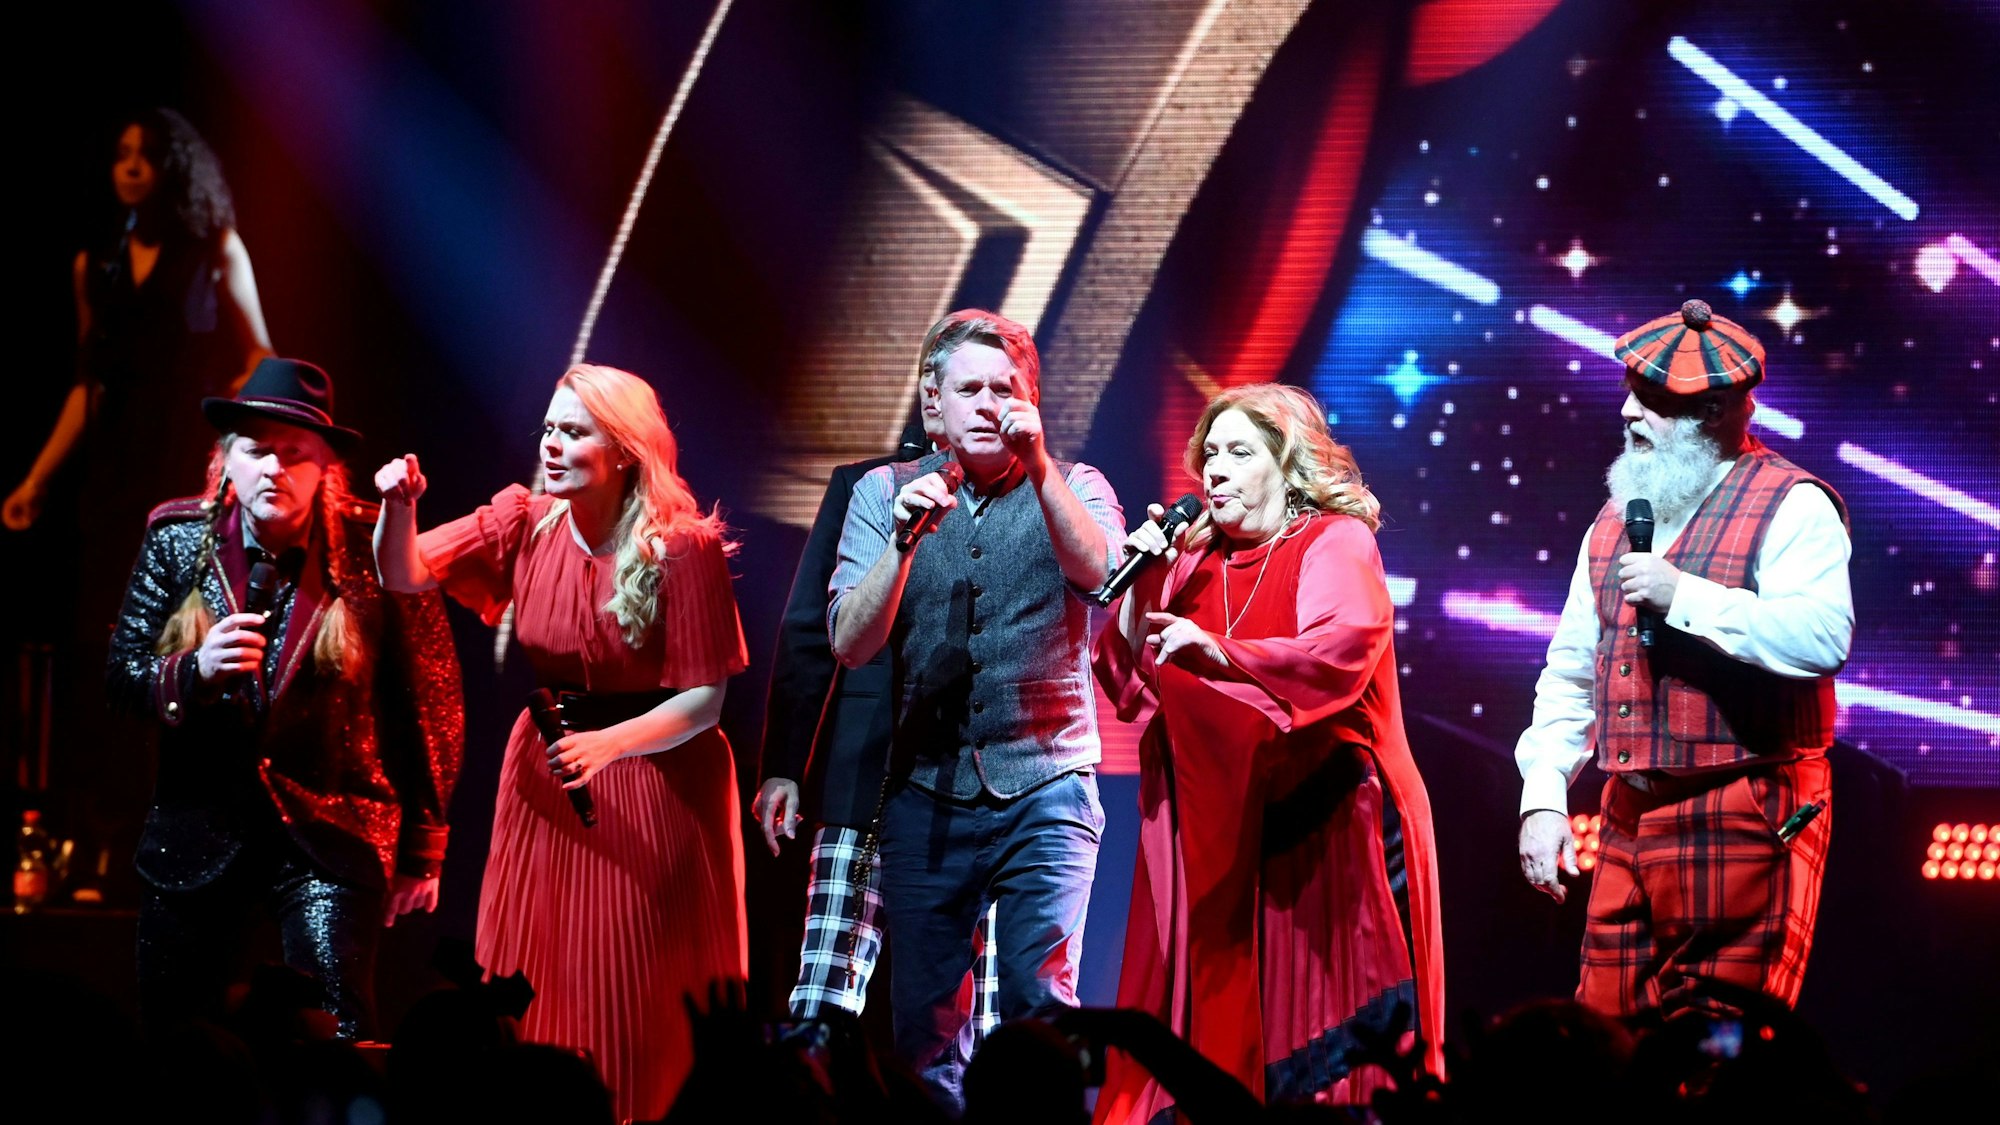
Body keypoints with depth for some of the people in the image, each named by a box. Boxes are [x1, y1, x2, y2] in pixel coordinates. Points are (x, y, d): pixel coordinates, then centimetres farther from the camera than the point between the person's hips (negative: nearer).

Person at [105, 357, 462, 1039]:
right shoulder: (179, 541, 0)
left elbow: (433, 701, -1)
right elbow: (121, 677, 3)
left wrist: (422, 848, 3)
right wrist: (196, 670, -20)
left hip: (332, 835, -3)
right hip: (197, 828, 3)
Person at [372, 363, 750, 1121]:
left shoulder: (685, 550, -15)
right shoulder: (524, 524, -3)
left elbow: (704, 699, -14)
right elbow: (404, 576, -9)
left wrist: (606, 745, -27)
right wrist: (399, 509, -29)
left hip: (653, 777, -4)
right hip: (544, 776, 4)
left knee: (639, 997, 0)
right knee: (536, 987, 7)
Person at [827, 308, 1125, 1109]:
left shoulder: (1072, 490, 5)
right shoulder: (885, 492, 7)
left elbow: (1102, 571, -17)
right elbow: (849, 643, -3)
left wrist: (1039, 467, -28)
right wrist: (905, 541, -17)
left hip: (1044, 790, -2)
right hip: (926, 793, 2)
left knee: (1039, 999, -14)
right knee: (922, 1013, 3)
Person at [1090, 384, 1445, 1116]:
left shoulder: (1334, 544, -2)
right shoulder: (1196, 559, 14)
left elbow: (1344, 648, -22)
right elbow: (1130, 692, 11)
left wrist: (1223, 653, -34)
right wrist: (1140, 589, -3)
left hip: (1311, 831, -5)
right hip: (1212, 832, 5)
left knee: (1306, 1039, -7)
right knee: (1209, 1023, 1)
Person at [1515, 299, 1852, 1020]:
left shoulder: (1790, 507, -5)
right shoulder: (1618, 518, 17)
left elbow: (1823, 636, -22)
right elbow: (1570, 671, 19)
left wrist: (1685, 597, -19)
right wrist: (1543, 797, 9)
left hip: (1741, 825, -7)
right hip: (1629, 824, 7)